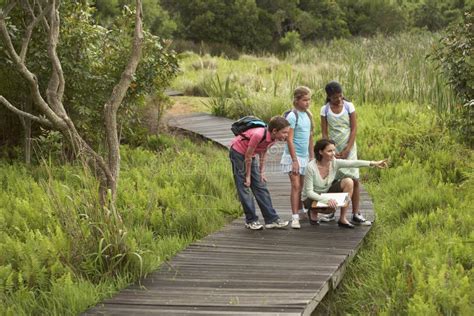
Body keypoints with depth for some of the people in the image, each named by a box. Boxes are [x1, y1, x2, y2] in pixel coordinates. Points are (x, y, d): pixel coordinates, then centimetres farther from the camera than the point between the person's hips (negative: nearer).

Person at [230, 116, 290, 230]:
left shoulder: (273, 138, -12)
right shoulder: (259, 135, -35)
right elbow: (248, 156, -25)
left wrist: (261, 172, 3)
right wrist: (247, 176, -15)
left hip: (250, 156, 8)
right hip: (237, 153, -8)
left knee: (261, 186, 4)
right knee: (244, 187, -5)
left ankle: (272, 219, 4)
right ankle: (251, 220, 2)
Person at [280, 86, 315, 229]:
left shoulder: (308, 115, 8)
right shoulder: (292, 116, -13)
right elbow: (289, 139, -16)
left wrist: (311, 156, 16)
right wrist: (294, 160, -18)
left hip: (304, 157, 7)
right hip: (293, 156, -7)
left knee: (301, 187, 15)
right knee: (296, 186, -11)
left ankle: (300, 210, 28)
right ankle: (295, 217, -11)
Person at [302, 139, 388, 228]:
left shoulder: (334, 162, -15)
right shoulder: (311, 167, -28)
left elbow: (353, 163, -26)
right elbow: (309, 192, -27)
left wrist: (374, 163, -38)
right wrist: (326, 200, -41)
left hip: (327, 192, 6)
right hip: (311, 197, -6)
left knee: (348, 182, -19)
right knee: (331, 207, -37)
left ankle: (342, 219, -10)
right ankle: (313, 211, 1)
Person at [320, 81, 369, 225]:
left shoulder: (349, 106, -4)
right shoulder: (325, 109, -2)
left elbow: (354, 129, -4)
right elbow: (324, 133, 0)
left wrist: (347, 150, -10)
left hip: (348, 148, -1)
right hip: (333, 148, 1)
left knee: (354, 180, -4)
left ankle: (356, 214, 0)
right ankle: (330, 212, 12)